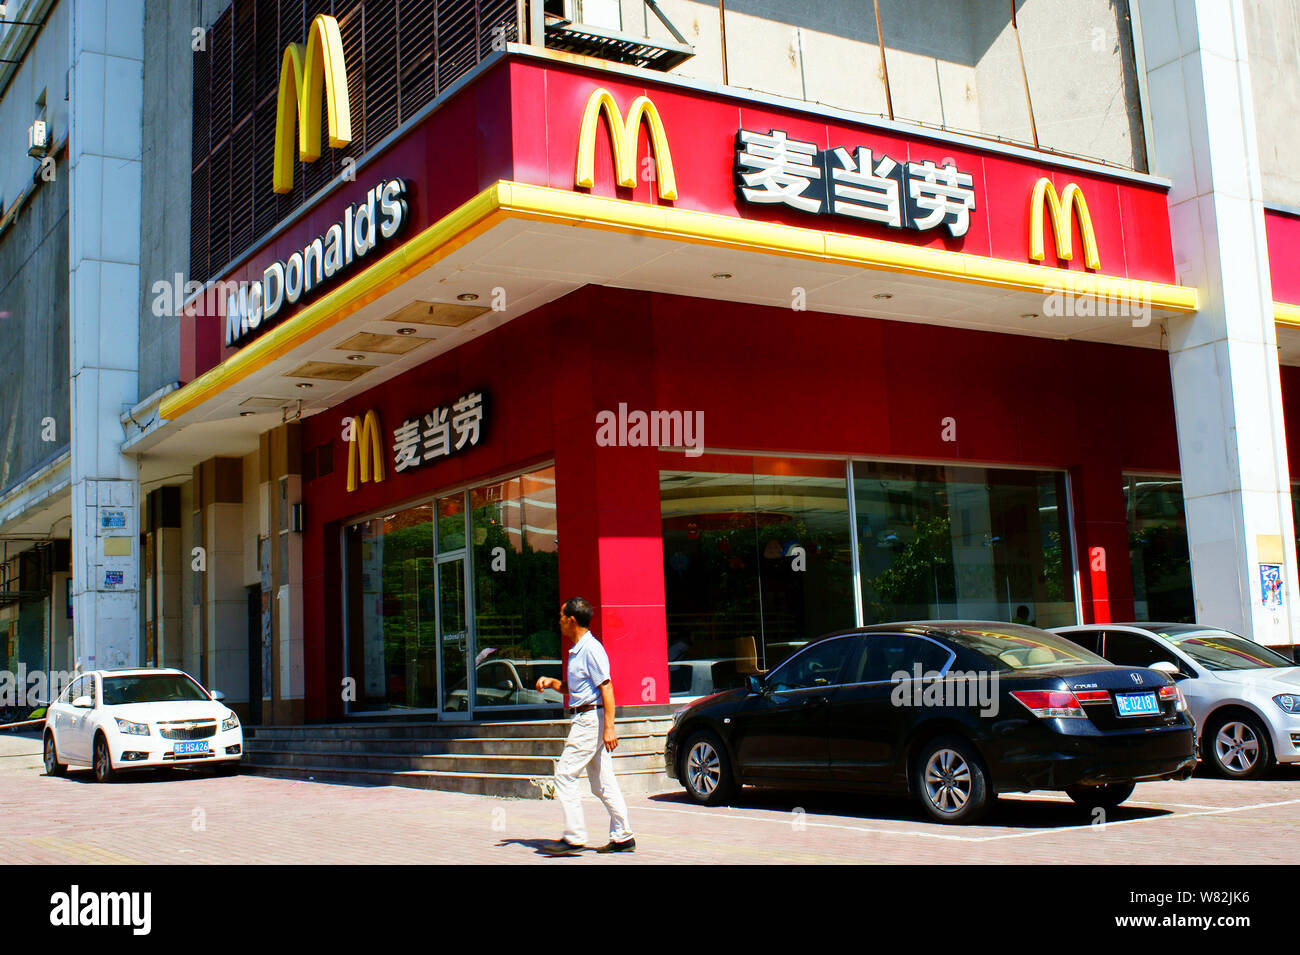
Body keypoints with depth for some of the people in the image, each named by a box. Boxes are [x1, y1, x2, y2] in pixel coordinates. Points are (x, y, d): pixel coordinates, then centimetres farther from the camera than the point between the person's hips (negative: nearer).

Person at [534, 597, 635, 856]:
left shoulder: (591, 649, -14)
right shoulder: (576, 650, 16)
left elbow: (606, 688, -18)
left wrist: (609, 728, -22)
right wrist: (551, 683, 9)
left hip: (591, 717, -10)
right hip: (585, 719, 10)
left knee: (565, 774, -9)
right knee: (602, 781, 9)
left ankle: (574, 838, -7)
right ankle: (622, 837, 12)